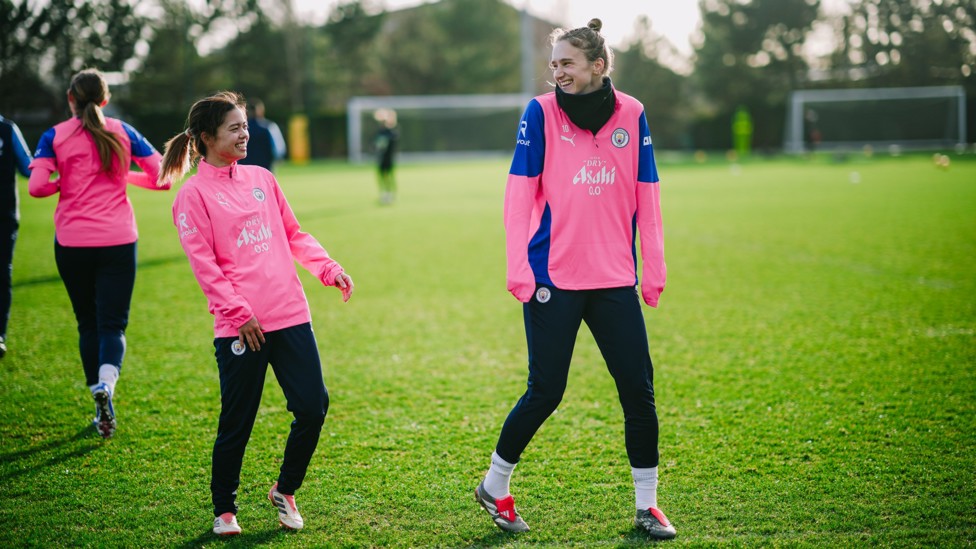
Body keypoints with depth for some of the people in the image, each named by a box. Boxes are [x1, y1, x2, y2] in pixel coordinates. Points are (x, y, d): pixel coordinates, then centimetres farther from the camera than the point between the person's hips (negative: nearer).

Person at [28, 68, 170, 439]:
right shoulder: (123, 133, 4)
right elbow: (161, 178, 4)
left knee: (88, 324, 14)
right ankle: (106, 384, -29)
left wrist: (62, 184, 9)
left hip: (72, 245, 0)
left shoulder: (54, 137, 0)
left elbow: (37, 187, -11)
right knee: (112, 323, -1)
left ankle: (100, 402, 16)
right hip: (118, 242, 0)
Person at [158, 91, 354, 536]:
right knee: (237, 422, 1)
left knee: (313, 407, 0)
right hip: (240, 328, -5)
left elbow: (293, 235, 20)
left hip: (291, 315, 5)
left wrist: (329, 268, 7)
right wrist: (238, 312, -16)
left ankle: (285, 490, 23)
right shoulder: (194, 194, -2)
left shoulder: (261, 179, 16)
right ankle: (224, 509, 20)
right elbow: (204, 264, -9)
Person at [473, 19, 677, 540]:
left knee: (639, 391, 3)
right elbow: (519, 193, -5)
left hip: (615, 280, 3)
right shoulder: (541, 112, -2)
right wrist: (518, 268, -12)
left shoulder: (631, 114, 5)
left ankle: (647, 505, 16)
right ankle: (494, 486, 21)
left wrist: (653, 268, 6)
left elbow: (646, 197, 8)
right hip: (553, 280, -3)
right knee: (545, 393, 1)